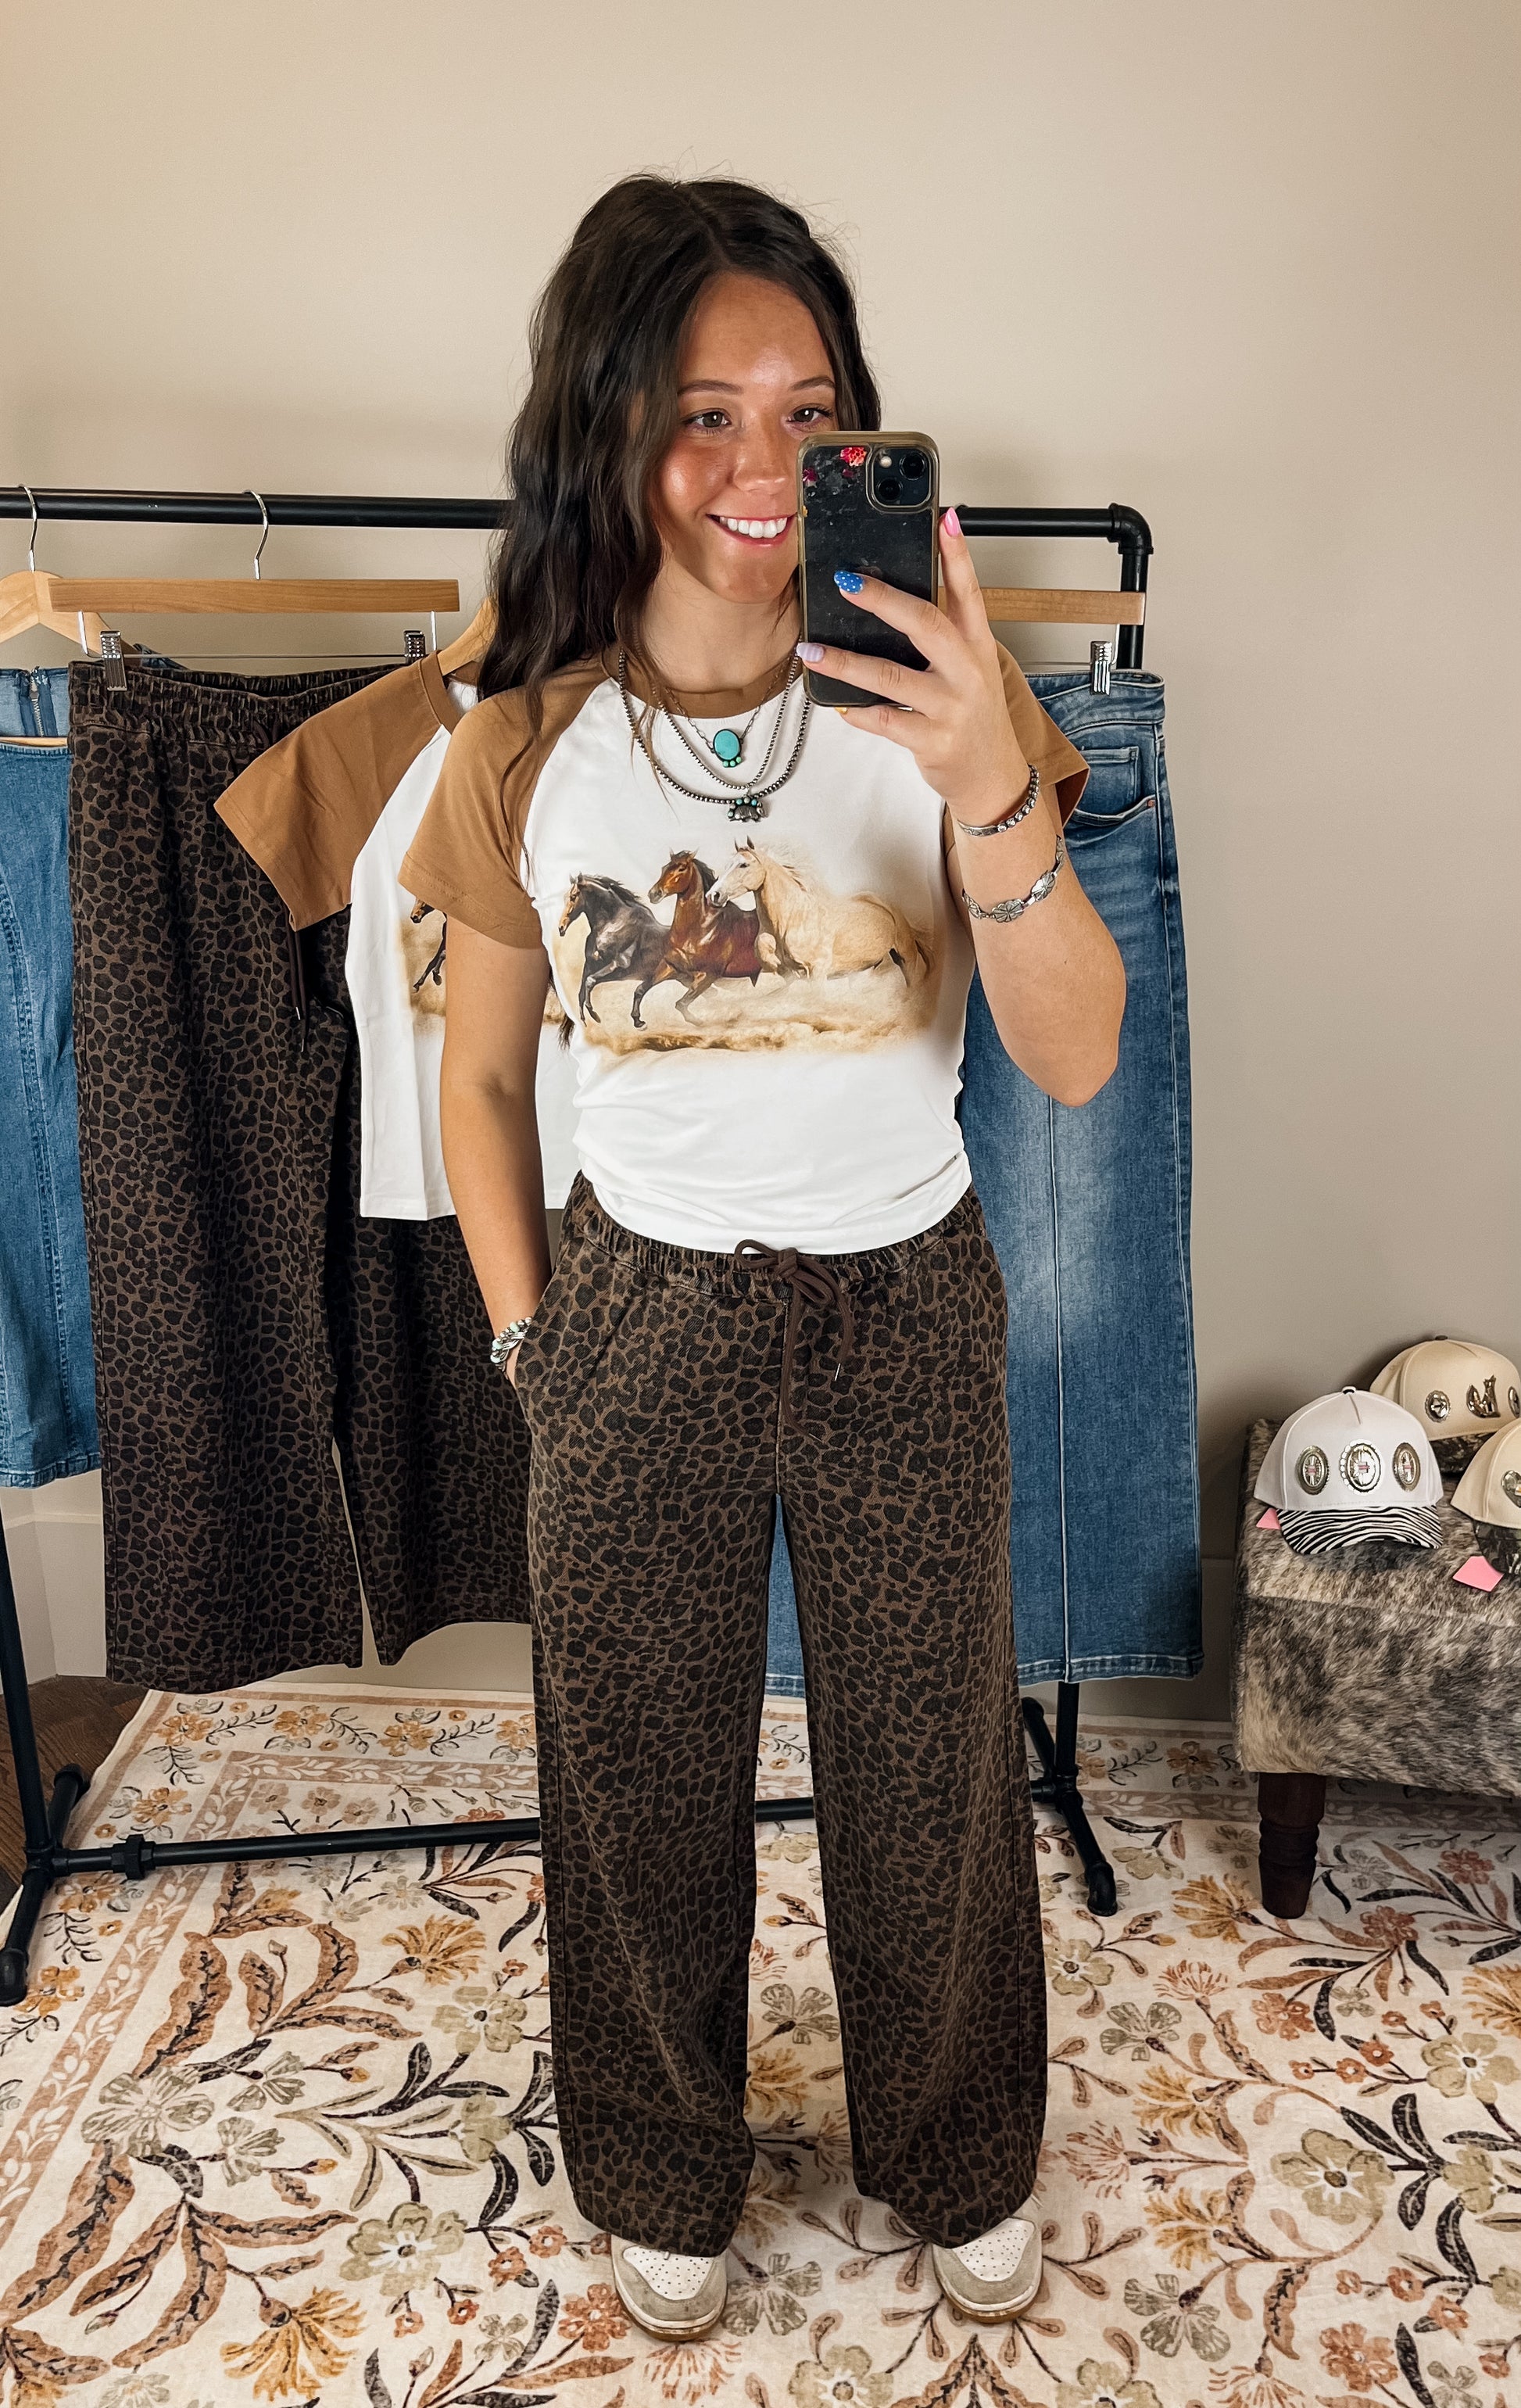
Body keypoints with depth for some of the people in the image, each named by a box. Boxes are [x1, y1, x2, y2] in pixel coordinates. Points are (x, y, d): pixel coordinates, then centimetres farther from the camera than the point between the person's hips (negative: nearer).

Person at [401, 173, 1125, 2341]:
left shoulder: (938, 696, -7)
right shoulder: (522, 756, -4)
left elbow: (1076, 1057, -16)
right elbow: (480, 1078, 7)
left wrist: (993, 797, -31)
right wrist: (526, 1335, 3)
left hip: (909, 1312, 0)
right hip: (641, 1319, 1)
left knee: (931, 1771, 16)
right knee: (645, 1782, 17)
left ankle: (960, 2164, 48)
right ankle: (665, 2179, 47)